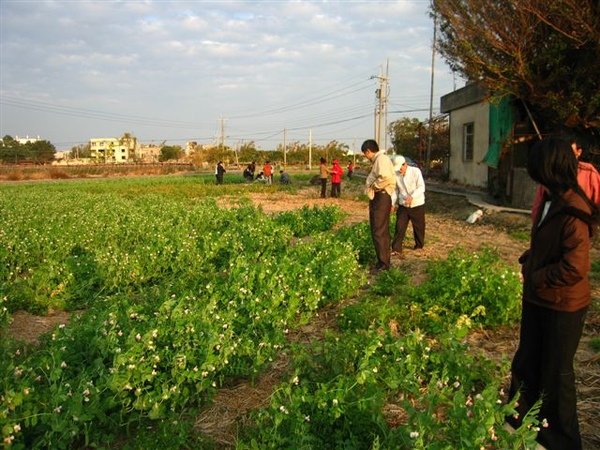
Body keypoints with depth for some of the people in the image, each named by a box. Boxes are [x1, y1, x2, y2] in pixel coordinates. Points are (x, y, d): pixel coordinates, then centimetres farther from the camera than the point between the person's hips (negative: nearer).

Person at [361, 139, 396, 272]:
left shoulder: (382, 158, -13)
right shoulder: (377, 160, 18)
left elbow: (385, 178, -28)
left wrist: (373, 185, -15)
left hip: (381, 198, -11)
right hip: (377, 198, 11)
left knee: (379, 232, -7)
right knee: (381, 231, 16)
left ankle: (383, 263, 0)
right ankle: (383, 261, 25)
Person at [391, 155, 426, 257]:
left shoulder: (416, 171, -13)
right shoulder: (396, 174, -2)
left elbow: (421, 187, -17)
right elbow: (395, 190, 7)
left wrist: (412, 197, -33)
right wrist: (393, 203, -6)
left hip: (417, 205, -2)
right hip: (403, 206, 2)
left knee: (418, 227, 12)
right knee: (399, 228, -4)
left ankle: (419, 245, 34)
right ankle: (396, 250, -3)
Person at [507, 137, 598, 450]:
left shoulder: (573, 212, -26)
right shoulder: (551, 200, 2)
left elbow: (575, 268, -28)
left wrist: (534, 278, -18)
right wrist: (526, 262, 0)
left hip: (563, 305, -8)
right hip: (538, 298, 8)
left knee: (556, 372, 10)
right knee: (526, 362, 22)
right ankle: (518, 418, 43)